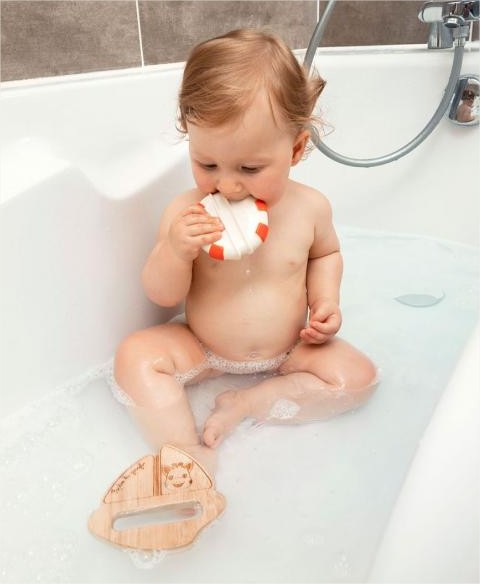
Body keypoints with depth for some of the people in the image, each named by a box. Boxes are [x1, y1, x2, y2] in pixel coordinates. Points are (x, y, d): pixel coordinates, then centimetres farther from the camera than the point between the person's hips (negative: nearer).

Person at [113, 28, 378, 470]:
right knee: (135, 355, -20)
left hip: (289, 350, 1)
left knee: (358, 376, -16)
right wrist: (174, 251, -32)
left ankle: (244, 404, -13)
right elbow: (163, 296, -11)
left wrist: (326, 300, -9)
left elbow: (325, 254, 10)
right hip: (202, 349, 0)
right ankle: (192, 457, -21)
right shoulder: (185, 214, -16)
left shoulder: (309, 207, -12)